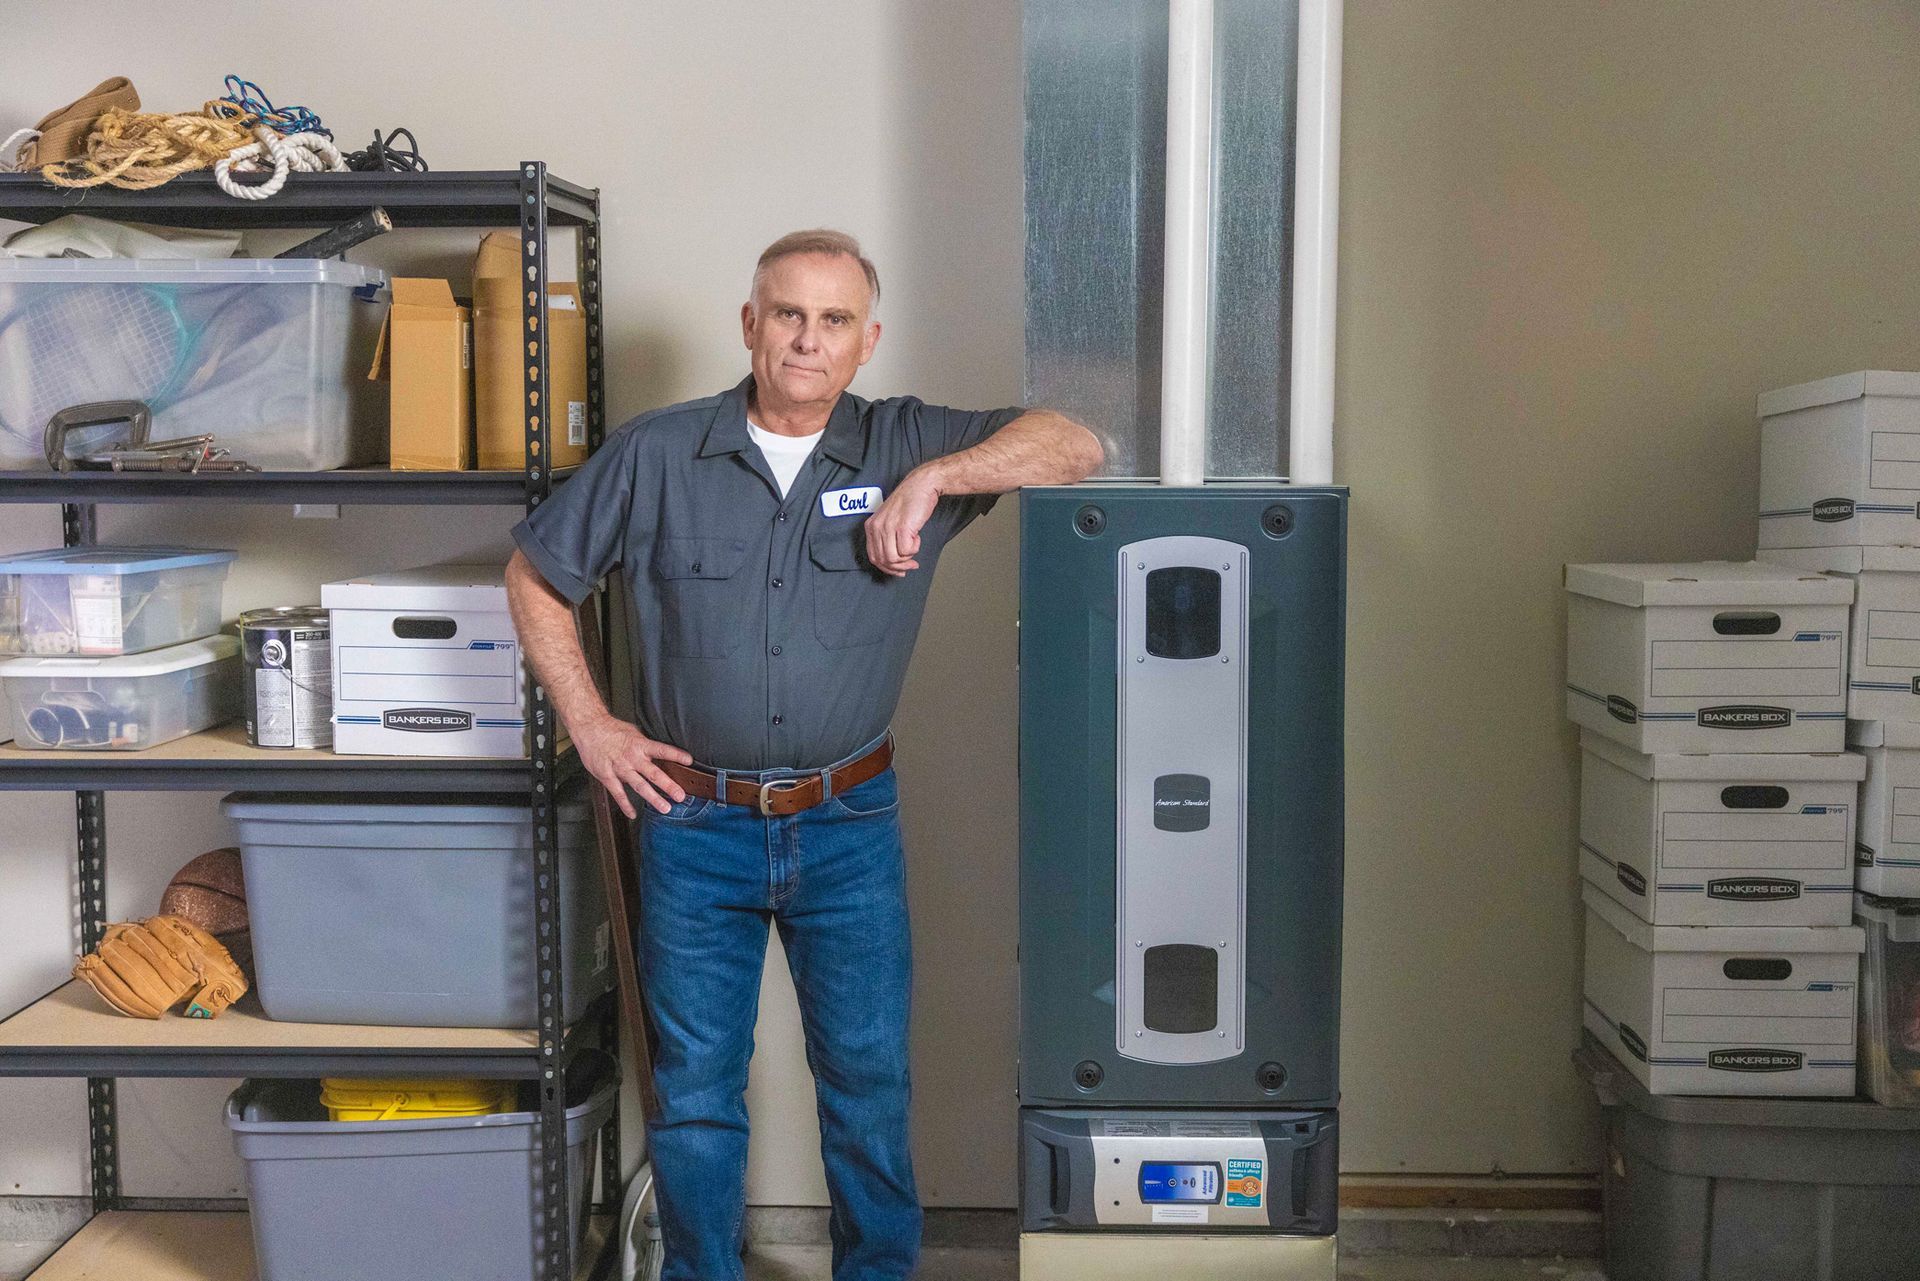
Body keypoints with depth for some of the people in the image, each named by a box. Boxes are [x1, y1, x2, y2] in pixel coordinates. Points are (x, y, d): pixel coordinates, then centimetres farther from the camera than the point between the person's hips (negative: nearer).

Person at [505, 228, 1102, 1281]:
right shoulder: (657, 455, -2)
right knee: (694, 1090, 11)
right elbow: (535, 576, 8)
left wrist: (933, 478, -19)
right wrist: (589, 725, 1)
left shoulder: (905, 445, -2)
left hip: (849, 826, 0)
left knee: (869, 1079, 11)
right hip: (695, 823, 0)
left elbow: (1075, 447, -8)